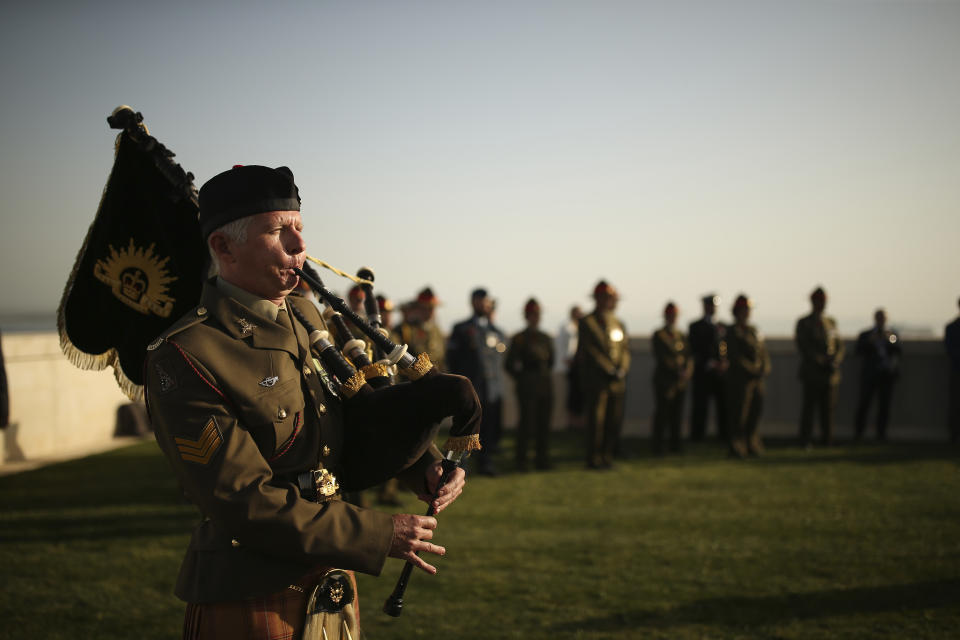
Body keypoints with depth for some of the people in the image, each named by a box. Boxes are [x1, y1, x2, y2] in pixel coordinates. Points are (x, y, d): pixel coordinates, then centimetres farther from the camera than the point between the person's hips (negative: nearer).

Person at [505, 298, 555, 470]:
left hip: (546, 387, 4)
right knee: (526, 422, -4)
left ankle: (542, 458, 12)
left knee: (544, 423, 4)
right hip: (527, 389, -4)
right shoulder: (518, 339, -1)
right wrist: (522, 378, -1)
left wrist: (546, 377, 5)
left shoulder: (546, 339, 13)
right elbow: (509, 365, -1)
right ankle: (521, 461, 4)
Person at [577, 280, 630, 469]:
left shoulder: (618, 324, 16)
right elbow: (592, 351, -10)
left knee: (615, 421, 4)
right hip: (596, 381, -6)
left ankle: (607, 455, 14)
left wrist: (622, 369, -6)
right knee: (596, 420, -4)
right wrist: (611, 370, -13)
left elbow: (625, 349, 12)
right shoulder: (587, 323, -3)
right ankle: (594, 459, 3)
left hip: (617, 381, 6)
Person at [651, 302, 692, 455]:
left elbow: (688, 356, 12)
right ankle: (658, 445, 0)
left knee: (677, 412, 6)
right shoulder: (658, 335, -1)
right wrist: (678, 371, -15)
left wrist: (688, 370, -8)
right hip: (663, 378, -5)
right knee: (662, 412, -5)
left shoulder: (681, 336, 17)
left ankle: (675, 444, 13)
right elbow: (662, 357, -10)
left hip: (680, 380, 5)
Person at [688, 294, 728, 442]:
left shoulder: (722, 327, 19)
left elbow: (728, 349, 15)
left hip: (721, 373, 4)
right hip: (702, 374, -4)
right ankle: (697, 439, -2)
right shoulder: (696, 327, 5)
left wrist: (724, 364, -5)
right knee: (700, 407, -5)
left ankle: (725, 438, 2)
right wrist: (710, 364, -14)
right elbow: (695, 350, -3)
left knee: (725, 407, -1)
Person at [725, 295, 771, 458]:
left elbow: (763, 351, 17)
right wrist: (753, 370, -15)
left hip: (757, 379, 7)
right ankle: (737, 448, 0)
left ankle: (752, 445, 20)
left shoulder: (754, 331, 17)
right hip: (740, 379, -7)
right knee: (739, 414, -6)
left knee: (756, 411, 9)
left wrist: (765, 368, -1)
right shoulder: (733, 331, -5)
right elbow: (734, 355, -12)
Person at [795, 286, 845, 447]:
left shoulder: (831, 322, 17)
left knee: (828, 408, 3)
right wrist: (822, 362, -14)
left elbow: (839, 345, 14)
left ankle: (827, 440, 8)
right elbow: (804, 348, -6)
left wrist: (835, 361, -6)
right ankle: (806, 442, 0)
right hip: (812, 374, -4)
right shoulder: (803, 323, 2)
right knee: (809, 408, -4)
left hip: (831, 373, 4)